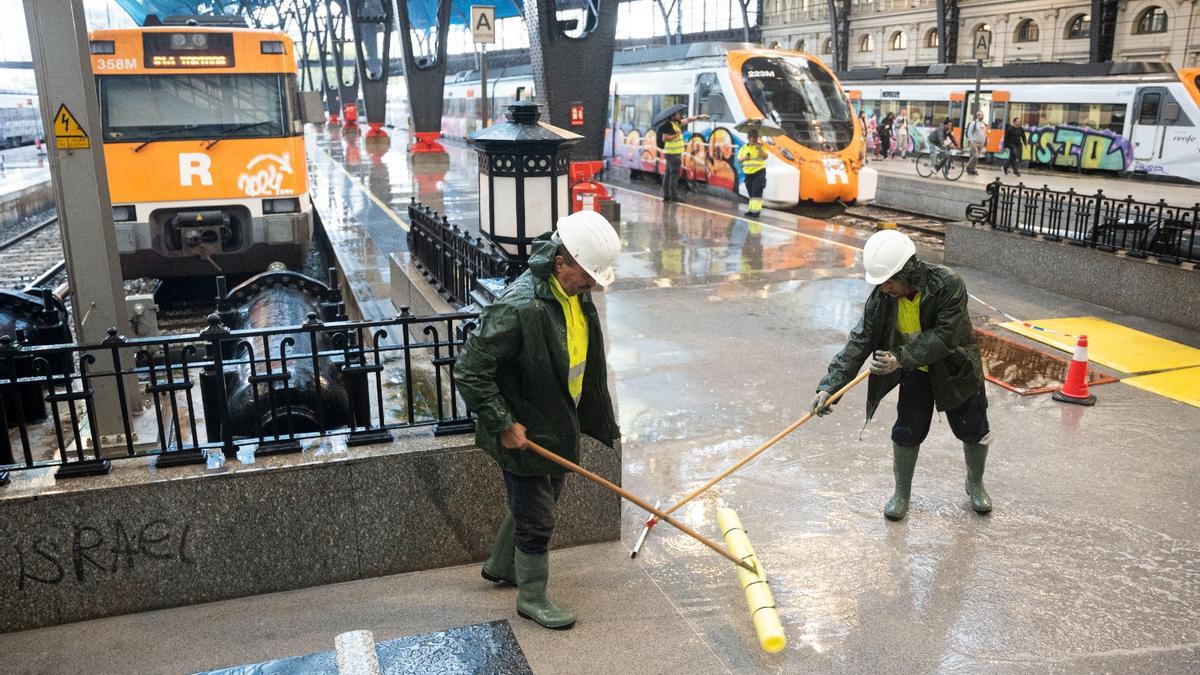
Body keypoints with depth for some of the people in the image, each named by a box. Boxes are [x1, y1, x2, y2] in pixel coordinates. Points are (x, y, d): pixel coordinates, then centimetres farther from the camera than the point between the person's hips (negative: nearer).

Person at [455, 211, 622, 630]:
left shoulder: (576, 294, -1)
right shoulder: (519, 308, -30)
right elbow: (469, 371, -27)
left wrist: (595, 417, 21)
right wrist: (503, 425, -23)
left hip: (559, 426, 9)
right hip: (523, 434, -9)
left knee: (539, 502, 25)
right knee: (536, 520, 6)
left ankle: (501, 566, 48)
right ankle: (532, 598, 28)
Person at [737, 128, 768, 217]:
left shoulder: (760, 146, -3)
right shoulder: (744, 148, 9)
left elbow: (765, 157, -17)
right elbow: (739, 160, 10)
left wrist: (759, 148, -27)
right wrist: (744, 158, -11)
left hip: (759, 172, -5)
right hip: (748, 173, 5)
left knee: (757, 192, -12)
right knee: (751, 193, 11)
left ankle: (756, 210, -12)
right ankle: (751, 209, 17)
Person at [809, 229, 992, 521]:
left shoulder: (948, 285, -32)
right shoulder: (881, 297, -21)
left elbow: (945, 336, -33)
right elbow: (860, 341, -22)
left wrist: (901, 358, -40)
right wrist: (830, 385, -30)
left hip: (956, 369, -2)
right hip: (915, 374, 2)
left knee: (973, 431, 14)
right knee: (906, 433, 3)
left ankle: (975, 485, 41)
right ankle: (902, 493, 26)